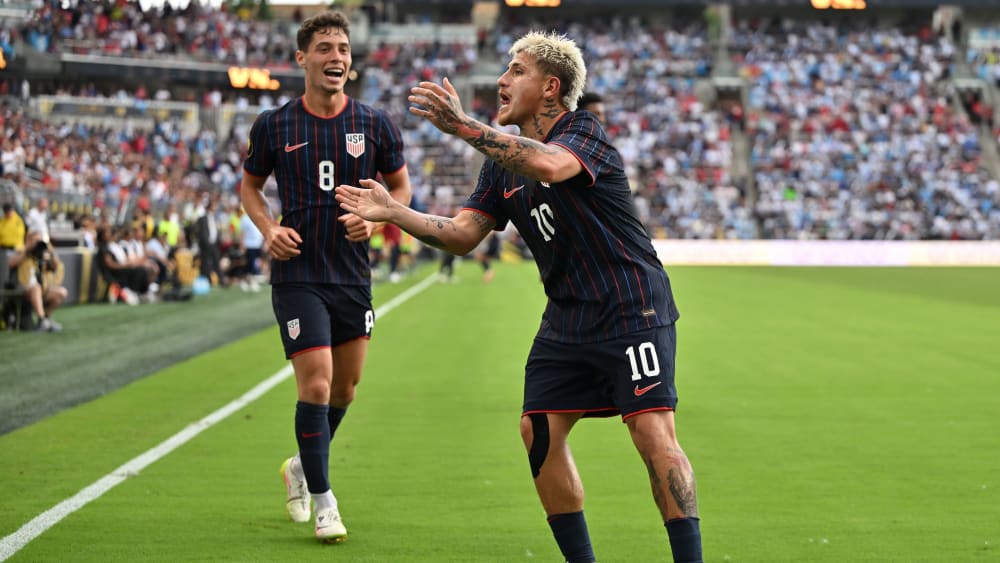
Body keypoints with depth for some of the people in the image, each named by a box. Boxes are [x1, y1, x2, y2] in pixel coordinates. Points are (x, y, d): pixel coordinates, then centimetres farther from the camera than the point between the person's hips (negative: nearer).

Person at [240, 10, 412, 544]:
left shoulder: (375, 124, 0)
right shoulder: (273, 125, -3)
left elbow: (400, 187, 11)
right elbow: (249, 185, 11)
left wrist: (374, 218, -9)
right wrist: (269, 228, -8)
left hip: (353, 276, 3)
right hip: (297, 274, -3)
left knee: (345, 388, 13)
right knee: (316, 384, -12)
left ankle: (302, 466, 39)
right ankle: (322, 500, 1)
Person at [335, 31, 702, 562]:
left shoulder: (585, 131, -12)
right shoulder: (503, 161, 11)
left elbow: (549, 164, -36)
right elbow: (462, 234, 8)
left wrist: (463, 126, -42)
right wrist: (392, 212, -5)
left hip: (632, 312, -8)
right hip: (566, 318, 8)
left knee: (653, 434, -16)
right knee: (539, 431, 0)